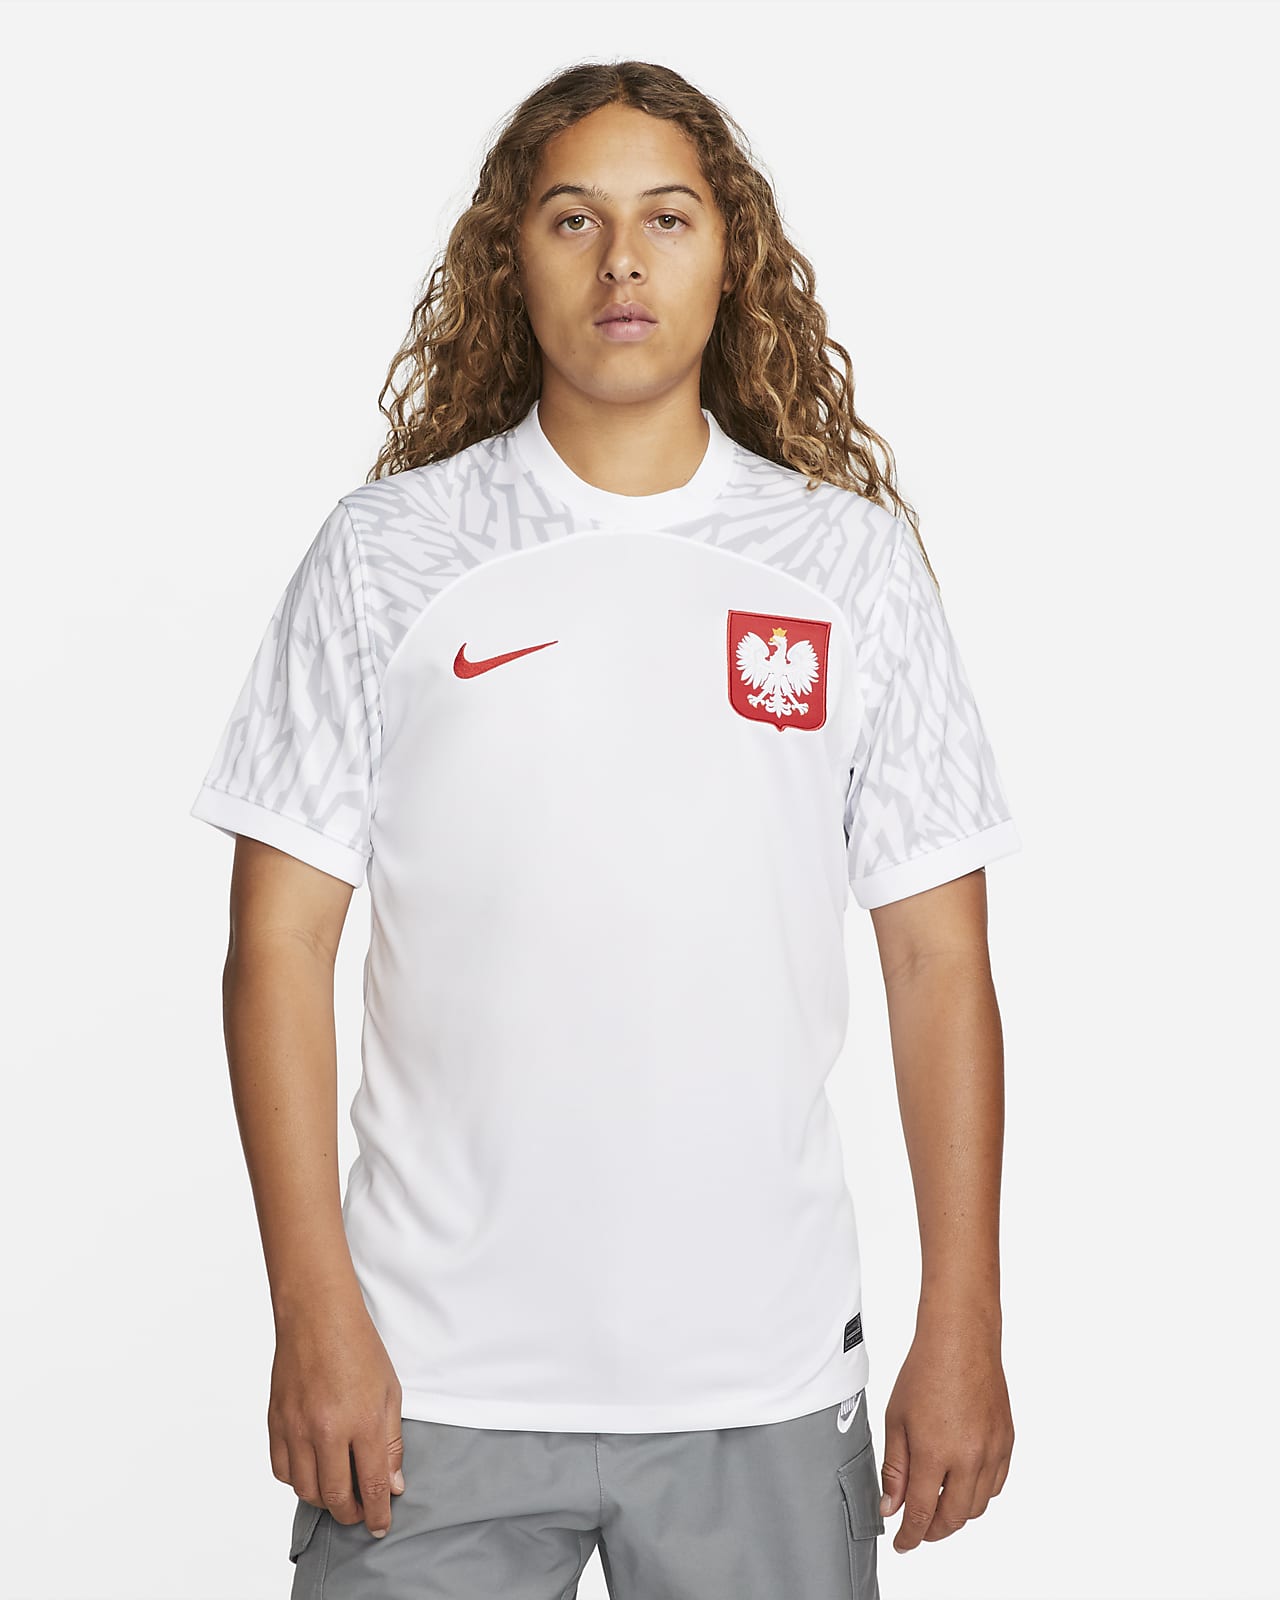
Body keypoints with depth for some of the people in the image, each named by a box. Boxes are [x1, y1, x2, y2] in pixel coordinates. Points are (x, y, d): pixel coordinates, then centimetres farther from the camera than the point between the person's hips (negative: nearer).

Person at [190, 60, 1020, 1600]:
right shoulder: (386, 553, 1)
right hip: (436, 1376, -1)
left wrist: (962, 1331, 0)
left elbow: (938, 962, 4)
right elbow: (280, 940, -1)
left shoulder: (854, 564, 4)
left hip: (766, 1379, 1)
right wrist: (314, 1316, -7)